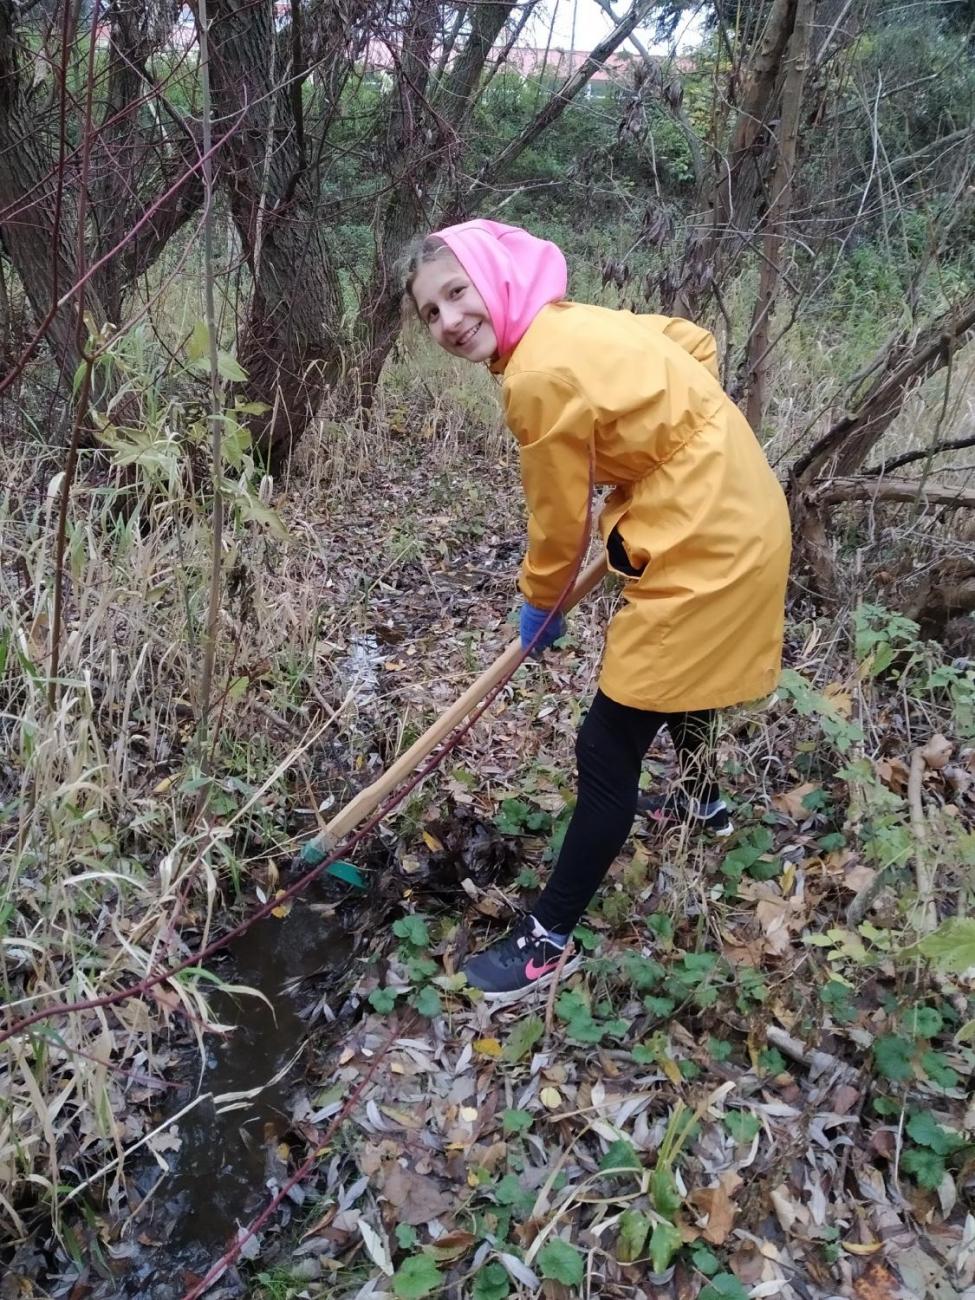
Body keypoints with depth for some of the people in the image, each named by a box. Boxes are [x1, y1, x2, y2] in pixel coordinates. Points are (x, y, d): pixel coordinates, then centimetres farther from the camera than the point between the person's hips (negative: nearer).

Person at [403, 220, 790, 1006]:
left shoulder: (540, 373, -23)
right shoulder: (574, 321, 5)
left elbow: (560, 520, -12)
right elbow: (696, 343, 16)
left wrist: (539, 606, 5)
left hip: (704, 543, -10)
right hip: (733, 509, 10)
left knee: (607, 748, -5)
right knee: (675, 669, 33)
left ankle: (548, 942, 7)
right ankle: (704, 802, 59)